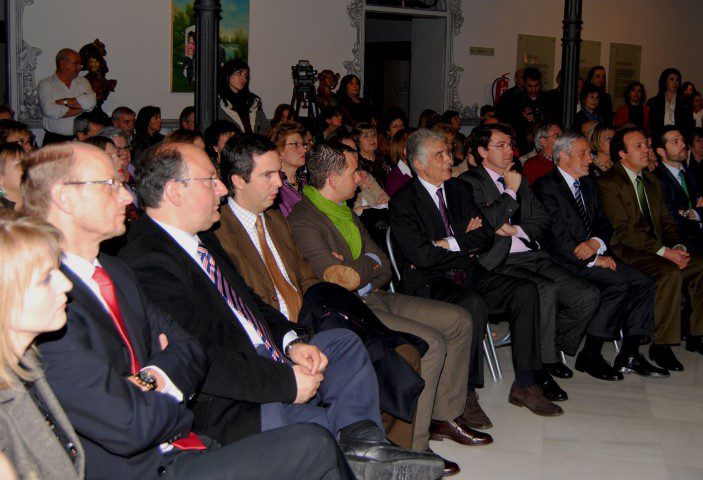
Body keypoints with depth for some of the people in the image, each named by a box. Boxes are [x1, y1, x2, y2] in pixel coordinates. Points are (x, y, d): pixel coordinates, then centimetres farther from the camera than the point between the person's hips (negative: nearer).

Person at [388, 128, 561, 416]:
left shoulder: (459, 190, 15)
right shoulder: (403, 203, -6)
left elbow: (486, 236, 6)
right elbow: (423, 256, -17)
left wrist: (449, 244, -10)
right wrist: (467, 244, -6)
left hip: (467, 274, 7)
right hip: (428, 282, -7)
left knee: (525, 291, -13)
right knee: (474, 304, -35)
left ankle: (524, 385, -8)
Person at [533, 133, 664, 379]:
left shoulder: (588, 184, 20)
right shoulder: (547, 186, -8)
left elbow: (604, 224, 17)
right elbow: (556, 236, -16)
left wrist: (597, 242, -7)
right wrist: (593, 259, -17)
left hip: (595, 255, 8)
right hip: (567, 261, -8)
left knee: (643, 282, -9)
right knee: (618, 283, -27)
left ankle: (630, 354, -5)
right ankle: (590, 355, -18)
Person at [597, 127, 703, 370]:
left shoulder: (651, 180, 18)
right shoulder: (608, 183, -9)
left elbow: (666, 220, 17)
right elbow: (623, 230, -16)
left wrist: (677, 247, -4)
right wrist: (664, 251, -21)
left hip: (658, 247, 8)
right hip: (628, 252, -8)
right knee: (670, 273, -31)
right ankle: (661, 345, -21)